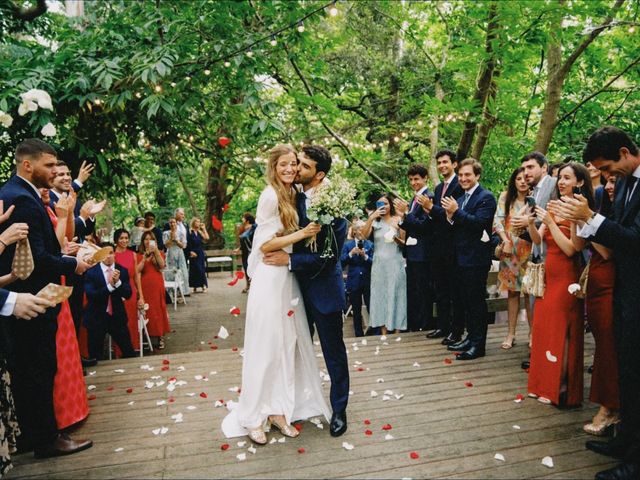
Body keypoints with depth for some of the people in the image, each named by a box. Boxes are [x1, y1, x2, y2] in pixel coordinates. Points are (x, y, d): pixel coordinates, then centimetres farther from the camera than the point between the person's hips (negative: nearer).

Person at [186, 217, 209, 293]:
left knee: (201, 270, 4)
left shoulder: (199, 232, 12)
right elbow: (187, 243, -9)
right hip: (193, 254, -5)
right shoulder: (190, 232, -5)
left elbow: (207, 238, -3)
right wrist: (190, 252, -18)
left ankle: (203, 285, 5)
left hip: (201, 253, 5)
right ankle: (194, 287, 5)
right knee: (194, 270, -1)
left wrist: (203, 228, 0)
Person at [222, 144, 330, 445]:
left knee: (287, 344, 11)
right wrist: (302, 234, -18)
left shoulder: (292, 195, 11)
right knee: (265, 347, 0)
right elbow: (264, 245, -15)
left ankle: (277, 410, 24)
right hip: (270, 279, -8)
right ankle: (252, 418, 15)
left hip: (287, 278, 8)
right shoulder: (270, 196, -12)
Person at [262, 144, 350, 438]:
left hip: (323, 288, -5)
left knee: (333, 352, 11)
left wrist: (289, 259, -22)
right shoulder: (293, 197, -4)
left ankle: (339, 410, 30)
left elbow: (330, 256, -21)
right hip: (297, 286, 5)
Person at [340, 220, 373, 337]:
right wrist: (351, 253, -16)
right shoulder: (347, 244, 5)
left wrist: (365, 256, -20)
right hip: (354, 282, 1)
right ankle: (359, 334, 20)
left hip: (368, 281, -1)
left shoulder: (370, 244, 3)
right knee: (356, 311, 9)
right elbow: (342, 262, -3)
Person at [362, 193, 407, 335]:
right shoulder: (375, 221, 5)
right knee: (380, 295, 4)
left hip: (395, 263, -2)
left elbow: (405, 243, 5)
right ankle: (384, 333, 11)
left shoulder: (398, 220, 1)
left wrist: (397, 240, -16)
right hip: (379, 264, 2)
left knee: (395, 295, 1)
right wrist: (371, 218, -21)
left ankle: (397, 331, 9)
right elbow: (364, 235, -12)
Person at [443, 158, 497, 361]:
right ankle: (471, 337, 29)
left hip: (476, 258, -8)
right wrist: (450, 217, -9)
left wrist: (456, 212, -23)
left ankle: (478, 345, 9)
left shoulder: (486, 197, -9)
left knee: (476, 300, -1)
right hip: (461, 258, 8)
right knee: (465, 300, 16)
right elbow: (457, 227, 11)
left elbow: (479, 222, -22)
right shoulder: (460, 199, 15)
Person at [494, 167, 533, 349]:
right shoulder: (505, 197, 7)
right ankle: (511, 333, 11)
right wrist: (505, 240, -10)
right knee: (512, 290, 6)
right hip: (509, 249, 2)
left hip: (528, 248, -2)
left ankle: (532, 332, 11)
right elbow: (498, 220, 1)